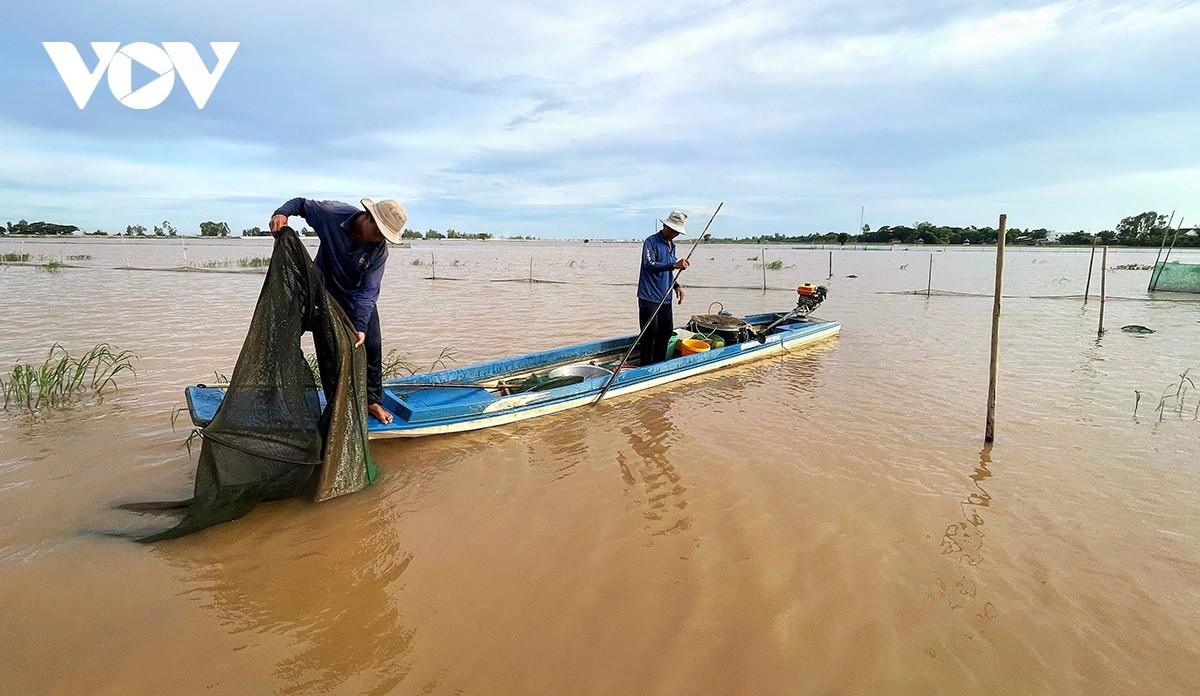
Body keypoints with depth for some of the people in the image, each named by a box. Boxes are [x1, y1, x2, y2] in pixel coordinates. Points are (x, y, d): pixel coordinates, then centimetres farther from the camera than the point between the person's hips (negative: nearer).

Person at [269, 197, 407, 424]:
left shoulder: (379, 250, -24)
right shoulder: (332, 214, -26)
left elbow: (368, 290, -26)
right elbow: (302, 203, -9)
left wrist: (360, 327, -37)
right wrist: (281, 213, -31)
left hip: (359, 301, 1)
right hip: (327, 297, -1)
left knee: (372, 346, -1)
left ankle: (372, 401, 16)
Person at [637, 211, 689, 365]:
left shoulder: (672, 246, 17)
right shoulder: (651, 241, -9)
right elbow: (649, 265, -24)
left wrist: (676, 286, 10)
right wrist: (674, 265, -31)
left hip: (665, 297, 8)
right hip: (649, 296, -8)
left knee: (667, 330, 11)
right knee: (651, 332, -7)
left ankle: (659, 365, 25)